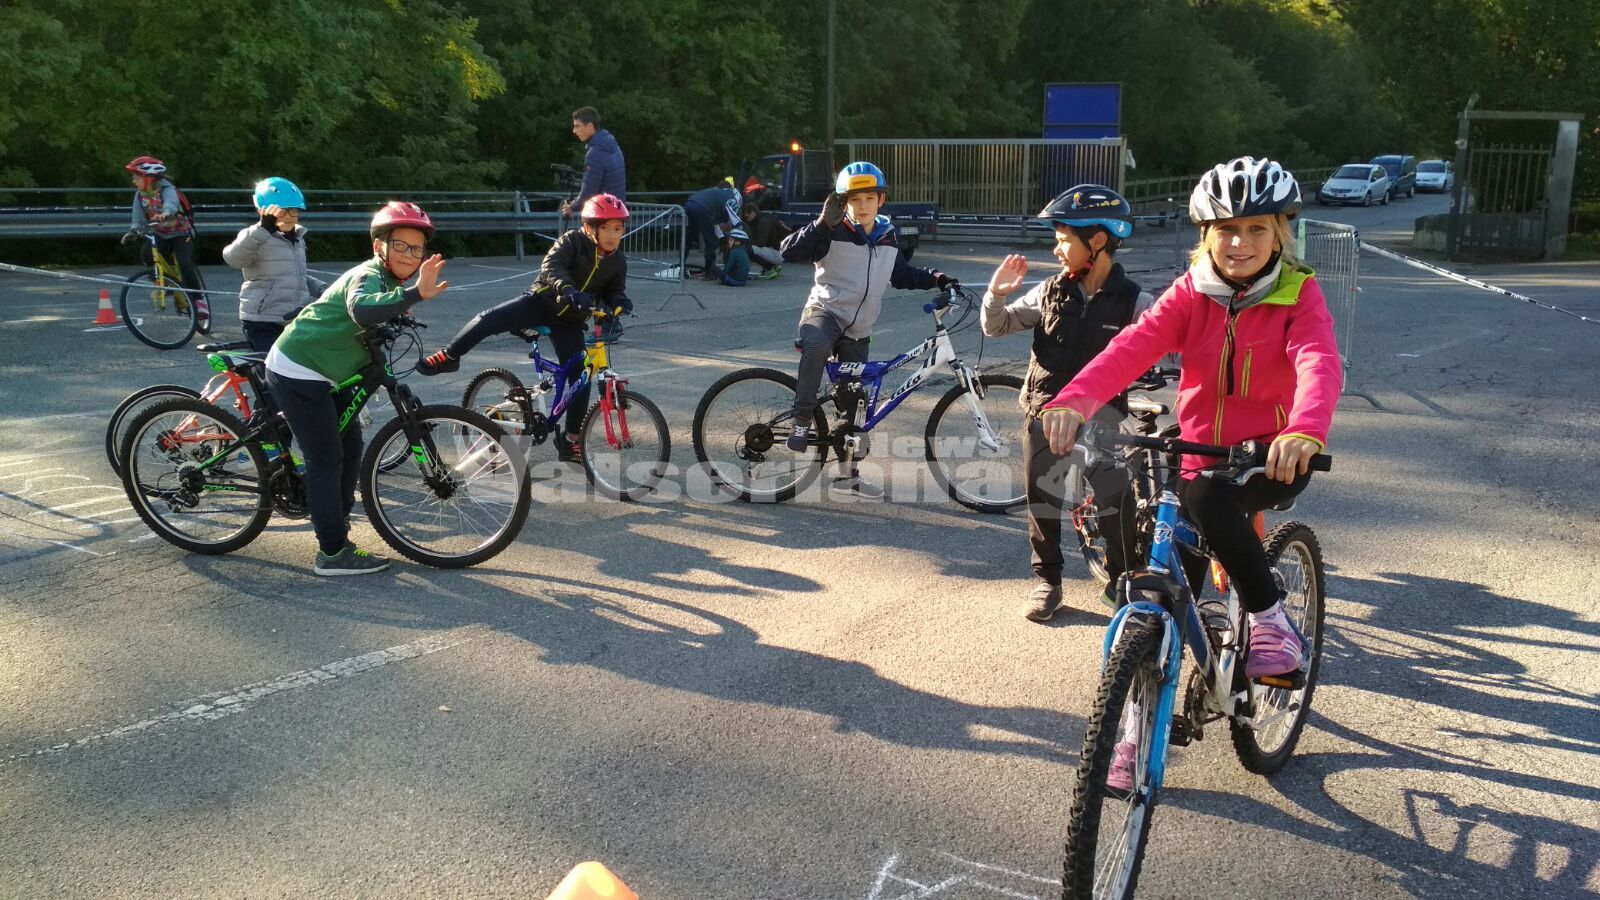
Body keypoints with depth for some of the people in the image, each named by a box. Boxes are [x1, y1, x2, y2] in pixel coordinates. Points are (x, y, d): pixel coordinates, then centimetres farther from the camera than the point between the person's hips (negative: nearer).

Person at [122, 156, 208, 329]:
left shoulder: (166, 189, -19)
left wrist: (165, 213, -64)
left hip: (181, 233, -5)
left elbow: (171, 203, -42)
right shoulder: (140, 195, -1)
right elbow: (139, 219, -3)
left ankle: (199, 299, -12)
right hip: (160, 235, 5)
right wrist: (133, 232, -24)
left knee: (185, 264, -25)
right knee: (145, 253, -24)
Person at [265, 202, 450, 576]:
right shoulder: (368, 276, -22)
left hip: (319, 373, 10)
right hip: (297, 373, -10)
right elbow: (361, 310, -47)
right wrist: (416, 293, -57)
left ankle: (334, 522, 30)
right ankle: (333, 553, -1)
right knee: (326, 459, -8)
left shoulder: (387, 281, 9)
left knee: (350, 447, 15)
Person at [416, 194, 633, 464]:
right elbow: (550, 266, -27)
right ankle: (448, 357, -1)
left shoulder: (618, 262, -1)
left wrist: (619, 301, -21)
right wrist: (569, 290, -46)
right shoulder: (572, 241, -13)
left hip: (570, 322, 3)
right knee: (489, 319, -23)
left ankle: (571, 440, 9)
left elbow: (613, 292, 4)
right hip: (541, 302, -3)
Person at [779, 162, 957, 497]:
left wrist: (936, 279, 8)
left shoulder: (889, 236, 8)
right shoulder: (833, 233, -10)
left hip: (857, 331, 6)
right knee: (817, 347, -42)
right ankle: (802, 420, -26)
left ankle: (847, 472, 24)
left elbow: (902, 275, 22)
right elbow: (789, 252, -22)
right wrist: (823, 222, -30)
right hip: (824, 311, -5)